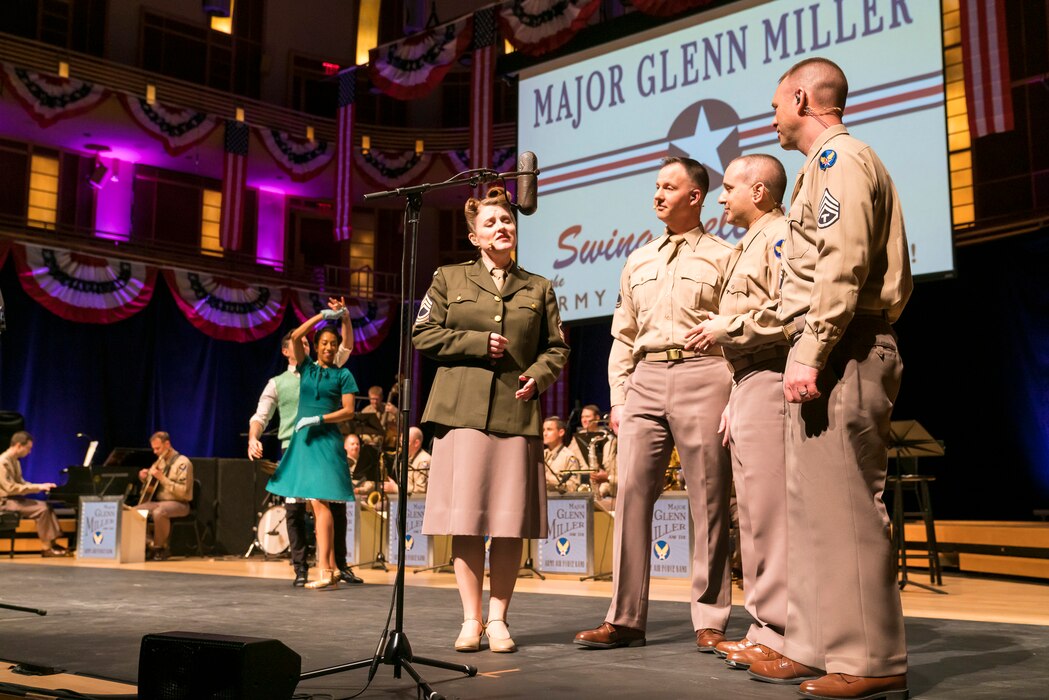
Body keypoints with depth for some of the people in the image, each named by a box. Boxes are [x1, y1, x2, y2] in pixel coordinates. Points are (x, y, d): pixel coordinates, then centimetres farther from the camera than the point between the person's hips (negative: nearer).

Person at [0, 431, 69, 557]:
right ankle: (46, 548, -16)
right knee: (42, 509, -22)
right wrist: (37, 487, -24)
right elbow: (11, 488, -26)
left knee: (46, 506, -5)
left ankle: (53, 542, -9)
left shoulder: (15, 461, 12)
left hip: (14, 498, 9)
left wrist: (41, 486, 2)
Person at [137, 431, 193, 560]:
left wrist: (162, 478, -23)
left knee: (158, 513, -37)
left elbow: (182, 491, -20)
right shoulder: (159, 462, 14)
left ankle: (160, 547, -17)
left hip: (178, 503, -8)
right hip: (157, 501, 8)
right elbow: (151, 487, 25)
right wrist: (144, 479, 3)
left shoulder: (182, 462, -11)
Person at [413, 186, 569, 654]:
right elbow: (424, 335, 6)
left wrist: (537, 376, -4)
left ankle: (498, 619, 9)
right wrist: (478, 343, -5)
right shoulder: (449, 279, 12)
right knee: (465, 517, -3)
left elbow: (557, 348, 16)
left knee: (510, 520, 0)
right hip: (463, 409, -1)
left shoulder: (538, 288, 16)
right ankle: (471, 619, 6)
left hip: (517, 413, 1)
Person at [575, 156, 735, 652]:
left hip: (702, 375, -4)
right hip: (645, 379, 5)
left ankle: (710, 621, 8)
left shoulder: (722, 257, 5)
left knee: (708, 501, -1)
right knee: (631, 493, -1)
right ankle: (624, 618, 5)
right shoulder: (637, 262, 19)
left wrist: (735, 396, -10)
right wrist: (618, 399, 10)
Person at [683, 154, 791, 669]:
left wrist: (724, 328, -12)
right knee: (753, 511, 10)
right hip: (747, 385, 11)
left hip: (769, 383, -10)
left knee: (767, 509, -11)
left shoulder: (779, 236, -5)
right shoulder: (750, 245, 26)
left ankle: (779, 636, -7)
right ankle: (763, 628, 16)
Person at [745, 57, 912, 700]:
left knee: (845, 502, -9)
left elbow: (842, 264, -19)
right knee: (815, 503, 10)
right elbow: (895, 274, 24)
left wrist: (812, 353, -22)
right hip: (842, 350, 11)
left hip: (840, 348, -11)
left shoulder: (837, 156, -5)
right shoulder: (843, 161, 26)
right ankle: (818, 647, 15)